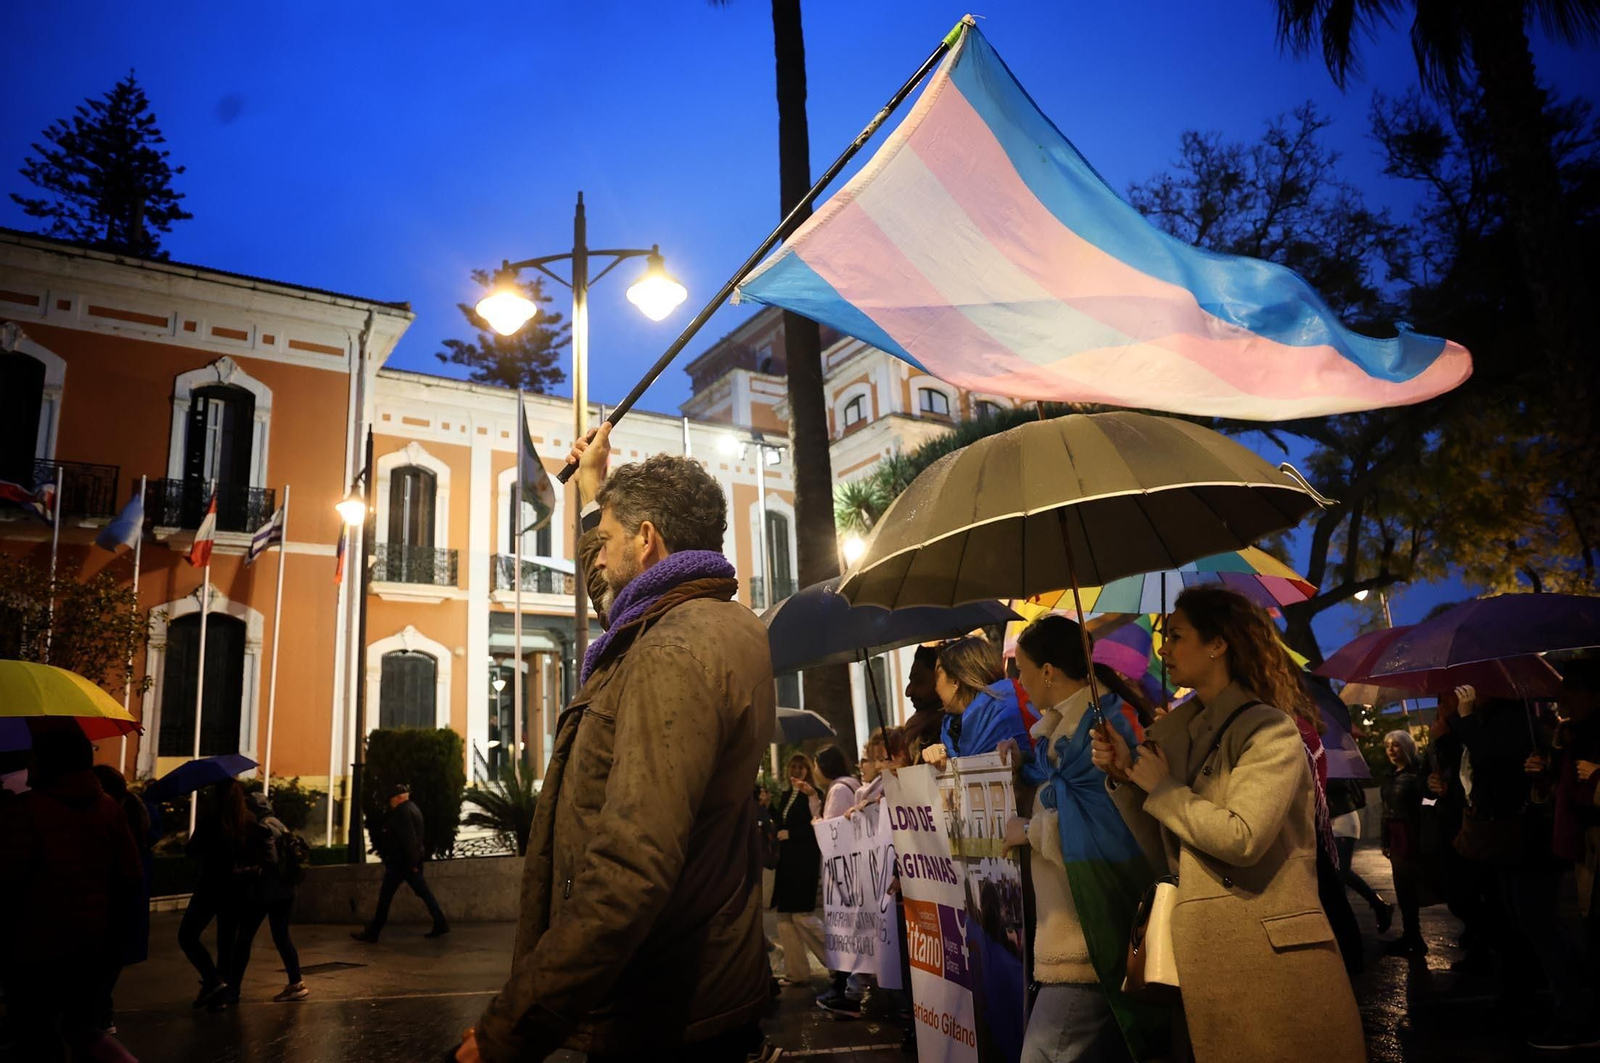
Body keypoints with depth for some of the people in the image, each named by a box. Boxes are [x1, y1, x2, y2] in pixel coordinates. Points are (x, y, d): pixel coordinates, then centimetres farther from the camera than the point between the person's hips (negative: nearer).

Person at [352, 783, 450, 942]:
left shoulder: (403, 812, -16)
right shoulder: (412, 808, 16)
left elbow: (409, 839, -22)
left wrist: (411, 863, -22)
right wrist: (414, 862, 19)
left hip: (400, 862, -10)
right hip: (410, 862, 10)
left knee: (385, 896, 0)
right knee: (424, 893, 8)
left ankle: (372, 933, 7)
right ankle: (440, 924, 4)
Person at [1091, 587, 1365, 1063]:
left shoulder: (1269, 729, -10)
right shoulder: (1173, 733, 10)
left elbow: (1242, 837, -23)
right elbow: (1159, 845, 13)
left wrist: (1162, 788, -11)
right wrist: (1124, 777, -1)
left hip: (1272, 949, -6)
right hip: (1202, 951, 6)